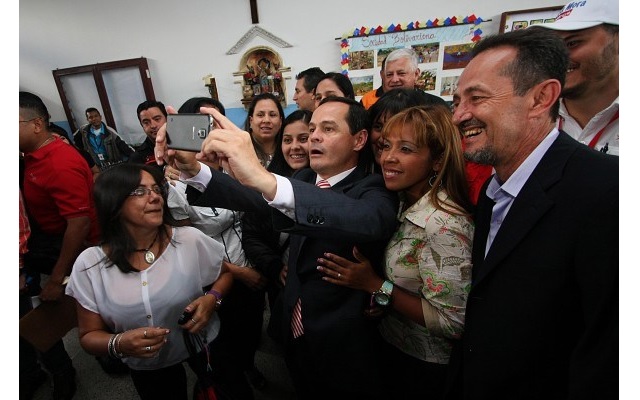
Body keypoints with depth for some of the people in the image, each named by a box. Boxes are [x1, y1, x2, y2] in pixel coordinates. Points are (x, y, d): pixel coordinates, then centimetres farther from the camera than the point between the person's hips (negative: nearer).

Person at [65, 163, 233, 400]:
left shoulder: (191, 240, -19)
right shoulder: (89, 265, -15)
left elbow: (225, 274, -2)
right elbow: (89, 336, -5)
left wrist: (212, 299, -22)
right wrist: (118, 344, -26)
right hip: (146, 368, 0)